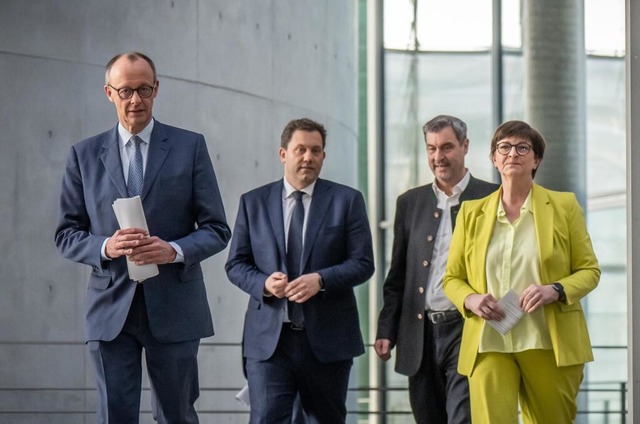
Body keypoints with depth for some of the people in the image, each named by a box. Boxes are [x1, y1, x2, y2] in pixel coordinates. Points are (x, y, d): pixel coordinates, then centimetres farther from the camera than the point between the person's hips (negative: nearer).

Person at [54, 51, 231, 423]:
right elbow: (67, 234, 7)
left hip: (174, 308, 0)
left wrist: (174, 250, -17)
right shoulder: (85, 155, 8)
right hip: (112, 309, 0)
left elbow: (217, 229, 3)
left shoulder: (190, 146, 4)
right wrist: (105, 246, -14)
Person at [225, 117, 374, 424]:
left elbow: (363, 263, -1)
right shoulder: (253, 202, 8)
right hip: (269, 339, 0)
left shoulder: (347, 200, 5)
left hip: (327, 339, 0)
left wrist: (321, 280, -17)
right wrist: (264, 283, -13)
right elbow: (236, 264, 8)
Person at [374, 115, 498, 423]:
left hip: (467, 330, -5)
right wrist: (386, 330, 9)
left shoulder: (491, 199, 1)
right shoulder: (410, 203, 14)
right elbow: (397, 276, 16)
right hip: (421, 334, 5)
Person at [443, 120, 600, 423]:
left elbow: (589, 270, 6)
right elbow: (452, 278, 14)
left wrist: (555, 290, -14)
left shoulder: (564, 207, 6)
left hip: (549, 344, 0)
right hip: (489, 344, 0)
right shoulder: (472, 213, 11)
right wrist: (470, 299, -8)